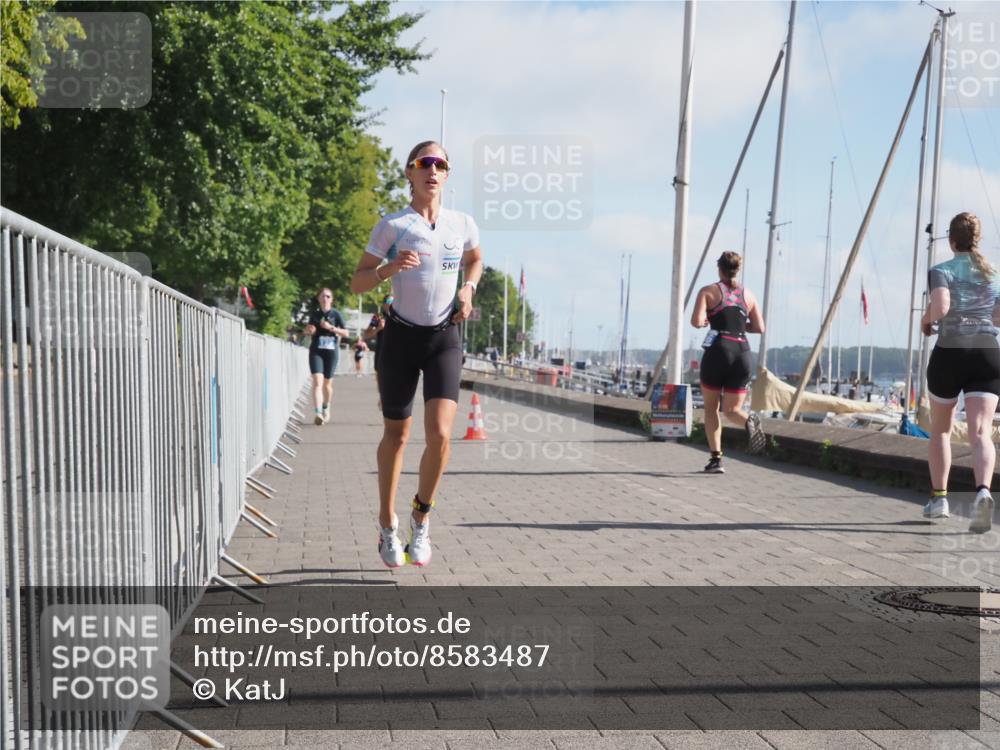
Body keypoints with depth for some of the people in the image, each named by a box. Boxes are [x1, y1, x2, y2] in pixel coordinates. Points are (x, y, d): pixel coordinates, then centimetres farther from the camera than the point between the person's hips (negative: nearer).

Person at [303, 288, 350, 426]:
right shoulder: (315, 314, 9)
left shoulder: (336, 314, 2)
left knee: (327, 383, 8)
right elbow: (307, 330, 23)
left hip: (331, 351, -1)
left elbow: (346, 333, -2)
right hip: (316, 351, 1)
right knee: (317, 381, -16)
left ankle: (326, 408, 34)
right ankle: (318, 413, -27)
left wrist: (331, 327, -15)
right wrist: (308, 330, -1)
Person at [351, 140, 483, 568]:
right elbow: (357, 284, -5)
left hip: (445, 339, 2)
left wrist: (468, 289, 5)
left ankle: (421, 516, 10)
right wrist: (390, 268, -24)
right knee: (396, 435, 8)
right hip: (401, 337, -1)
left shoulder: (463, 225, 3)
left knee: (439, 434, -15)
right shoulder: (392, 226, -7)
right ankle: (388, 524, 27)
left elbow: (475, 261, 25)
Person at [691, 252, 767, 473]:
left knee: (711, 408, 12)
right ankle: (749, 420, -27)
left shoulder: (708, 291, 2)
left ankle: (715, 459, 5)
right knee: (731, 410, 8)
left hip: (718, 350, -3)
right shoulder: (747, 294, 14)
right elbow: (759, 328, 11)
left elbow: (697, 321, -10)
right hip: (742, 353, 3)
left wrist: (706, 321, 12)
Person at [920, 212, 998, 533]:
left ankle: (939, 497, 21)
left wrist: (925, 320, 5)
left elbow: (940, 307, -16)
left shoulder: (942, 270, 1)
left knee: (940, 429, 18)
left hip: (949, 352, -1)